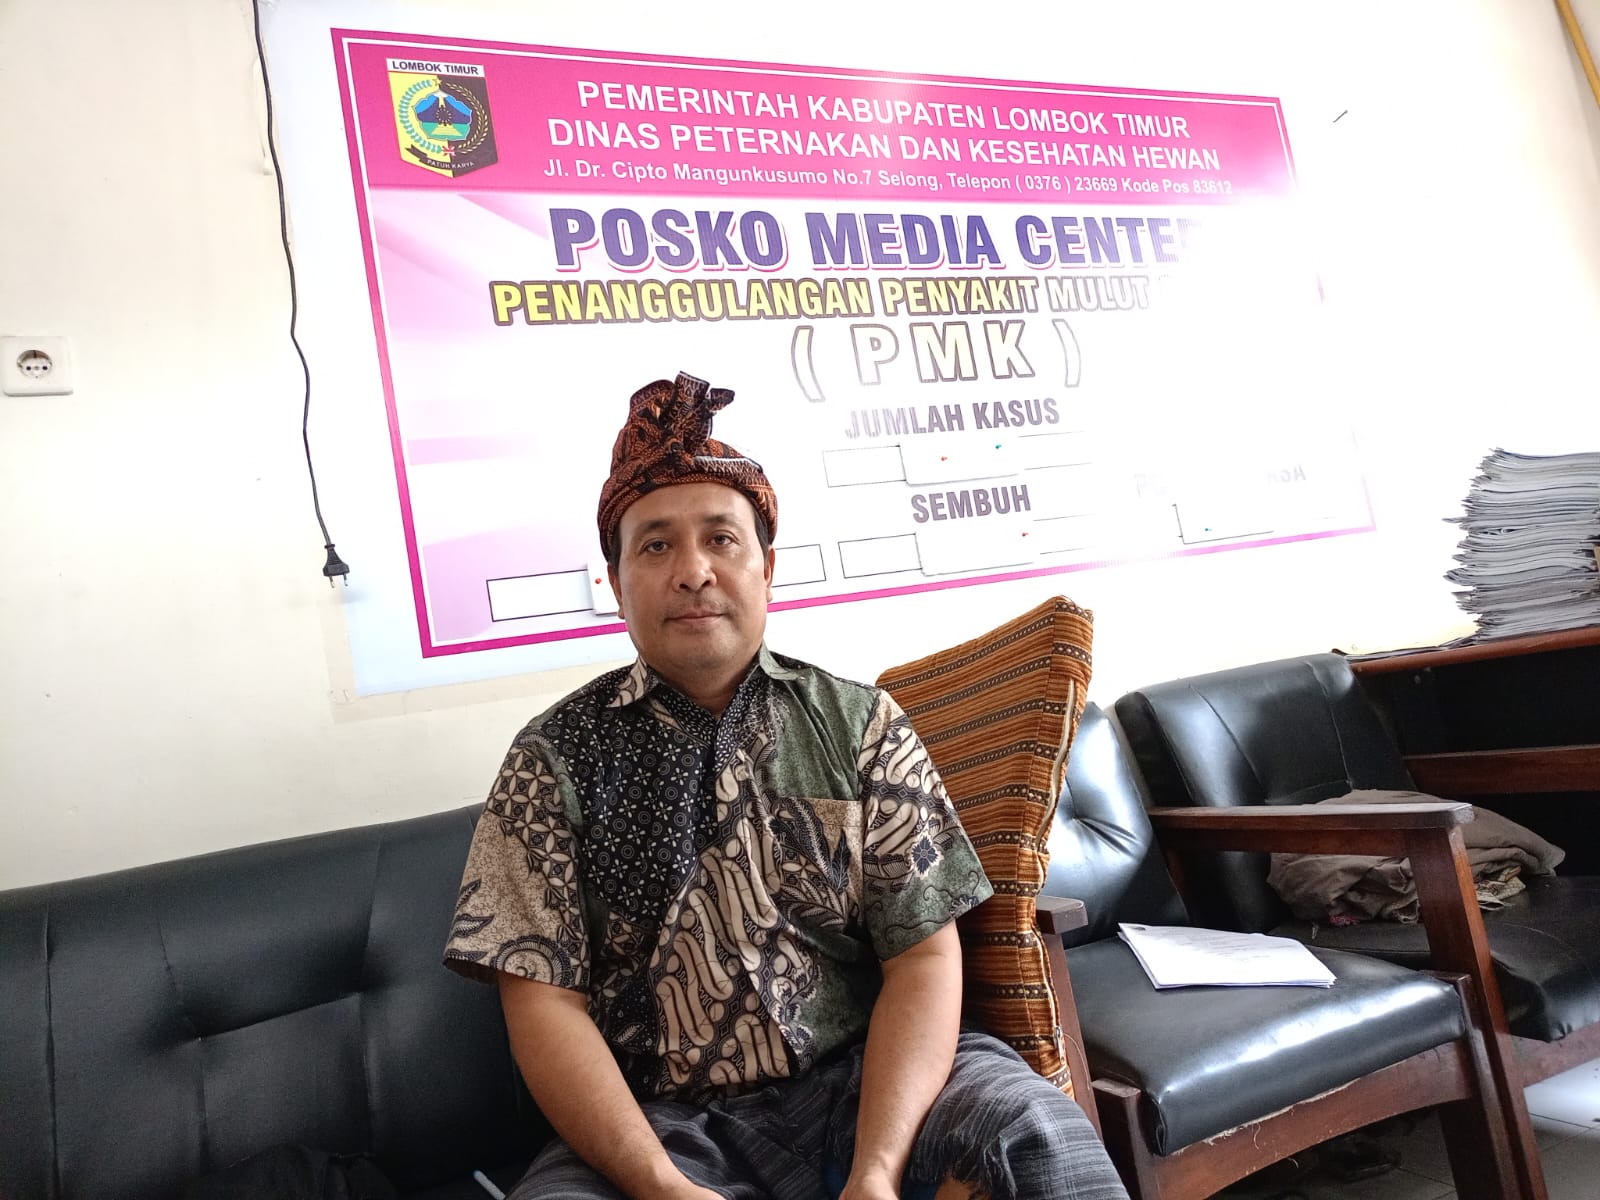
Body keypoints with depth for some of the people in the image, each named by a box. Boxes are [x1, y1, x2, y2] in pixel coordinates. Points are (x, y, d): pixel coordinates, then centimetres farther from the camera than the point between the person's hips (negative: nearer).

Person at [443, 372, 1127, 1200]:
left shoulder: (859, 724, 2)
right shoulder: (553, 760, 0)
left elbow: (924, 953, -3)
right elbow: (542, 1000, -5)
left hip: (861, 1086, 1)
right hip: (663, 1125, 0)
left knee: (1030, 1126, -26)